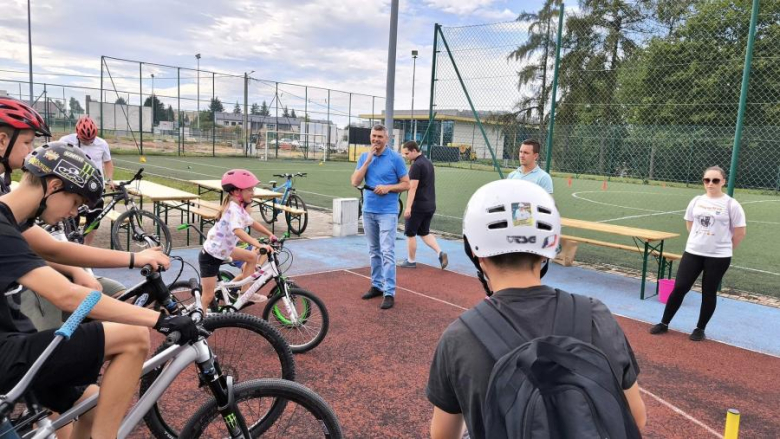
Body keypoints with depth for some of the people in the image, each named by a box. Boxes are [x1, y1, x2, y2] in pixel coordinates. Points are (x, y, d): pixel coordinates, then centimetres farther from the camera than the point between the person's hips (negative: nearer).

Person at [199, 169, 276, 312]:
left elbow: (252, 223, 17)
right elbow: (238, 231, -46)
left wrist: (270, 234, 13)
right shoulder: (233, 209, -28)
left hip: (222, 250, 9)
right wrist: (258, 245, -55)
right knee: (209, 296, -3)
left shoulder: (239, 207, 1)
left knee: (252, 257, 12)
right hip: (210, 256, -9)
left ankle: (245, 292, 18)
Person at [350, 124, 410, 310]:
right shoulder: (364, 157, 7)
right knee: (374, 251, 13)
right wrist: (368, 160, -10)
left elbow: (406, 184, -2)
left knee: (387, 252, -8)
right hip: (368, 211, 5)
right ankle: (376, 285, 25)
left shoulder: (395, 158, -5)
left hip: (387, 212, -5)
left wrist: (388, 187, -18)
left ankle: (389, 293, -5)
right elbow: (355, 182, -3)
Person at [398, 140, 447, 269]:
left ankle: (411, 261, 17)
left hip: (418, 205, -9)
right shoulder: (429, 163, 13)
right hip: (430, 205, 9)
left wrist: (408, 207, -24)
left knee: (410, 233, 7)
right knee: (424, 232, 18)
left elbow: (413, 187, -22)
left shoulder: (416, 165, -16)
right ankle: (440, 253, 1)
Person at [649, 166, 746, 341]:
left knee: (709, 293, 7)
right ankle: (664, 323, 14)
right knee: (679, 287, 2)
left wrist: (724, 248, 4)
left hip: (718, 257, -3)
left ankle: (700, 329, 22)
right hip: (693, 252, 3)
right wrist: (700, 240, 11)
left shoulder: (731, 204, -9)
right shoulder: (696, 201, 4)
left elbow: (740, 232, -4)